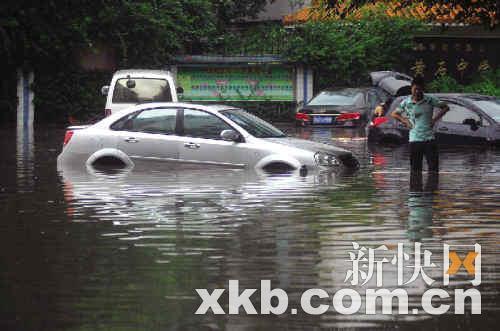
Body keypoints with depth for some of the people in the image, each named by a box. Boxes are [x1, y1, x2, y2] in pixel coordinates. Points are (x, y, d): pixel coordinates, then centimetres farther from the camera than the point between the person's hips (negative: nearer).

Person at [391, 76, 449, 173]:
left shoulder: (430, 100, -1)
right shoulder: (406, 103, 1)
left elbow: (445, 107, 9)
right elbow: (394, 114, 16)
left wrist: (435, 119, 0)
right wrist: (404, 121, 2)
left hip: (429, 139, 0)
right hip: (414, 139, 1)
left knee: (434, 168, -4)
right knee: (415, 169, 4)